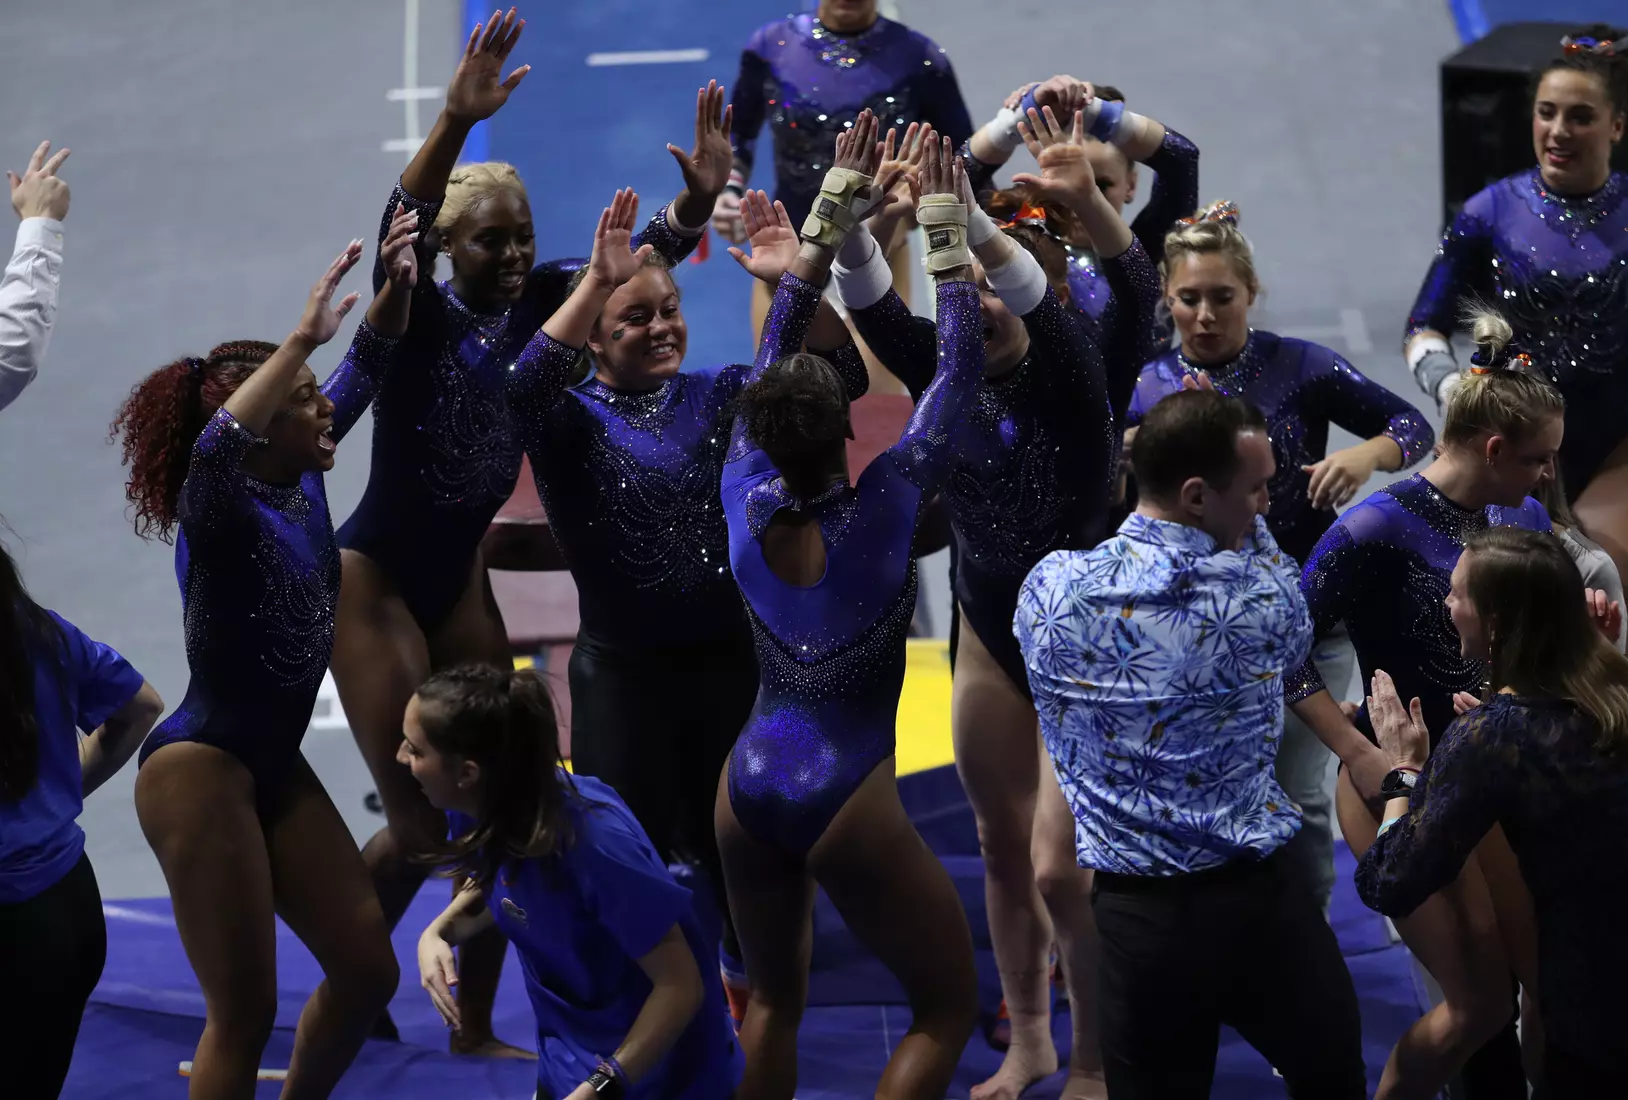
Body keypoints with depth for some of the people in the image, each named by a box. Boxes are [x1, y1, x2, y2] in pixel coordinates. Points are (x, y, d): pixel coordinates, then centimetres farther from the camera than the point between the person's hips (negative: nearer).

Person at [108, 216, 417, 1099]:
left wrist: (398, 282, -2)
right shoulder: (217, 511, -17)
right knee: (244, 1013, -6)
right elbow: (214, 447, -42)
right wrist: (301, 339, -42)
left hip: (276, 769, 8)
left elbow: (368, 368, 13)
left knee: (367, 969, 10)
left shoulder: (301, 481, 4)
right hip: (200, 771, -8)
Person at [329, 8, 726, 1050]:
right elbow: (400, 231, -37)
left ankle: (476, 1027, 15)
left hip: (461, 585, 6)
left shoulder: (531, 304, -3)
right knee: (420, 826, -6)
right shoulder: (417, 316, -17)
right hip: (377, 583, -6)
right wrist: (456, 123, -54)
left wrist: (700, 194, -32)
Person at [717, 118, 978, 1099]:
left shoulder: (746, 503, -7)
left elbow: (777, 344, 3)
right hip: (846, 800, -5)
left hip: (750, 790, 5)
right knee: (950, 1008, 10)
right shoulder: (882, 514, -17)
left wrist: (837, 209, 5)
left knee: (774, 1001, 22)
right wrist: (946, 228, -3)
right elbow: (958, 374, -10)